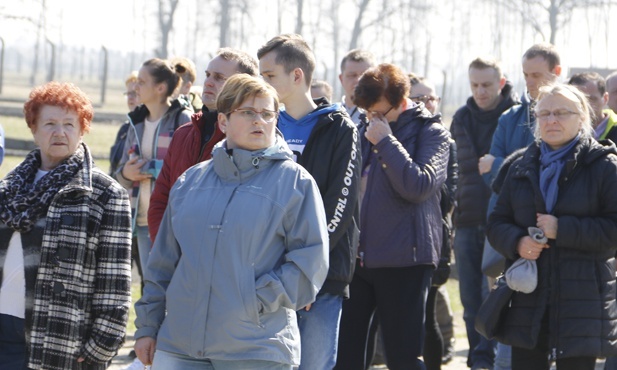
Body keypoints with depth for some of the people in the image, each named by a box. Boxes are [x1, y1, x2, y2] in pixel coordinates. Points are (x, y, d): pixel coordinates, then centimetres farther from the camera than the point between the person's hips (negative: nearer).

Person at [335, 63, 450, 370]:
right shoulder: (366, 133, 13)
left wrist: (386, 142, -16)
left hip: (403, 260, -6)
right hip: (357, 255, 6)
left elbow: (419, 185, -19)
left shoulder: (431, 132, -4)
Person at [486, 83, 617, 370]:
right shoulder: (521, 168, 13)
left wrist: (562, 229, -16)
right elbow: (496, 224, 14)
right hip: (527, 297, 4)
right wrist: (516, 242, -8)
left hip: (582, 300, -4)